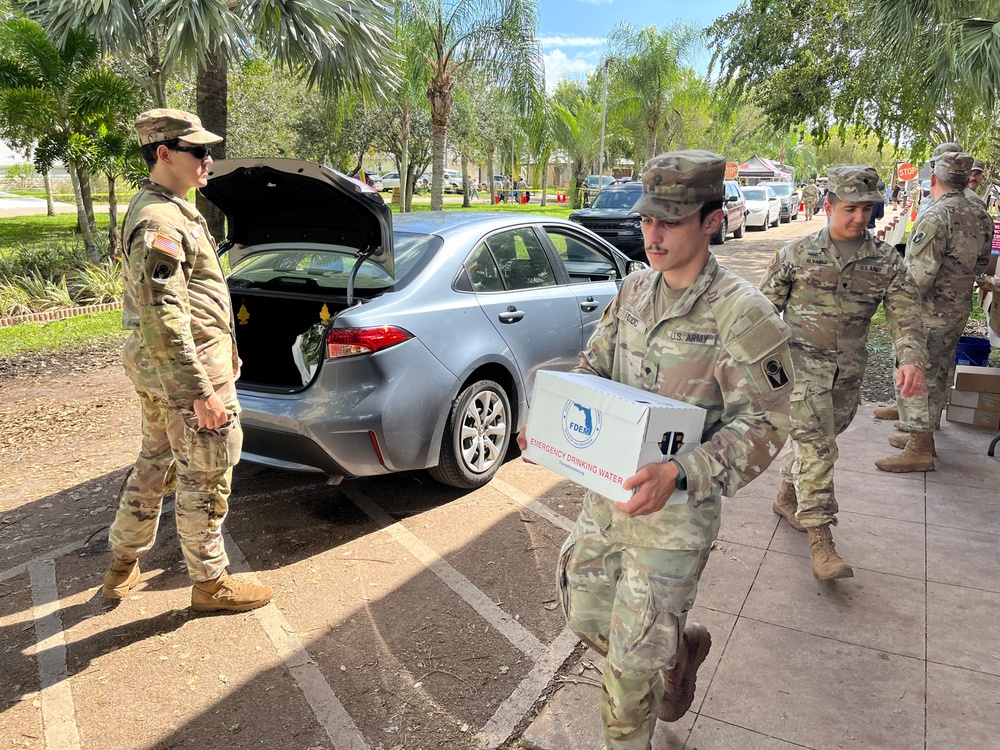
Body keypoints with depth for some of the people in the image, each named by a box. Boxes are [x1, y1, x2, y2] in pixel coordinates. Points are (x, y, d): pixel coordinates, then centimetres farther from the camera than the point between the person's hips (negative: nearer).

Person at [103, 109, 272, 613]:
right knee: (205, 478, 3)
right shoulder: (161, 221, -20)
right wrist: (202, 392, -26)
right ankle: (210, 584, 19)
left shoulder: (160, 209, 14)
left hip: (154, 366, 11)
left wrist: (221, 354, 26)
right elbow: (162, 319, -27)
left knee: (155, 464, 22)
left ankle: (123, 565, 37)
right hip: (186, 369, -11)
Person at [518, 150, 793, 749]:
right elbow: (594, 366, 12)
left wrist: (678, 474, -35)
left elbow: (763, 422, -20)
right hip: (605, 496, 7)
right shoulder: (634, 291, 3)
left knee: (633, 661, 6)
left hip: (675, 516, -6)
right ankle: (681, 648, 50)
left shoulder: (743, 314, -18)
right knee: (585, 617, 22)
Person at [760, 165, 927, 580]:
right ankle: (821, 542, -11)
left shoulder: (886, 260, 2)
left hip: (849, 368, 4)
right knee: (816, 446, -12)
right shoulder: (798, 253, -3)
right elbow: (766, 305, 4)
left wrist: (912, 359, -19)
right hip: (802, 360, -3)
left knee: (817, 440, 16)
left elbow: (905, 314, -3)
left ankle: (787, 497, 40)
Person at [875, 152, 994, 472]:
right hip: (959, 311, 9)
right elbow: (981, 263, 15)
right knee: (939, 375, 18)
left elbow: (921, 273, -25)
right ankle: (924, 432, 32)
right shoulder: (981, 214, 6)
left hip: (929, 314, -9)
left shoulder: (934, 218, -21)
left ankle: (920, 450, 4)